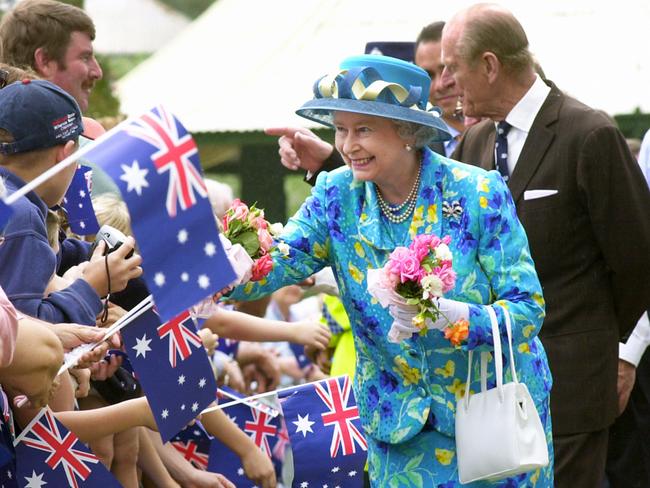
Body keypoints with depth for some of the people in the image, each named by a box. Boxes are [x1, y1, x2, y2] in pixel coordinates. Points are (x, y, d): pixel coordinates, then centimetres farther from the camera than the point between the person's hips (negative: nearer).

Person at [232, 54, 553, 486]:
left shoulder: (478, 195, -15)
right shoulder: (338, 196, -3)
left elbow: (528, 309, -17)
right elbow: (276, 263, -15)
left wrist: (450, 314, -35)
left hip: (492, 415, -3)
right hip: (399, 421, 3)